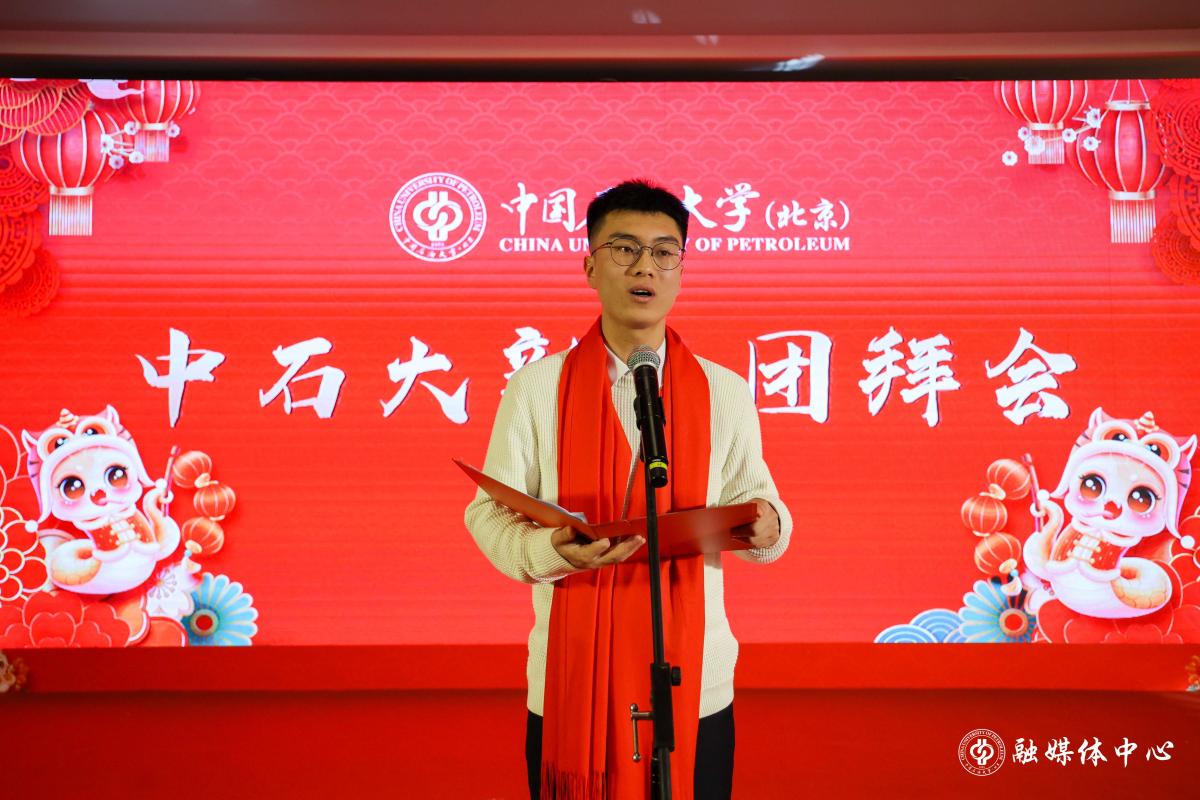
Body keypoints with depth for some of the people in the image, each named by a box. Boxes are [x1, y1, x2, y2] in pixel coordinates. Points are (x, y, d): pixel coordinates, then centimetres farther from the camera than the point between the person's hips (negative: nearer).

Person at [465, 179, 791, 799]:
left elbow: (755, 502, 6)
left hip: (695, 682, 1)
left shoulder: (725, 393, 4)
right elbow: (488, 511, -1)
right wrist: (545, 549, -21)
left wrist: (764, 524, -17)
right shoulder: (537, 386, 0)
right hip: (568, 684, -1)